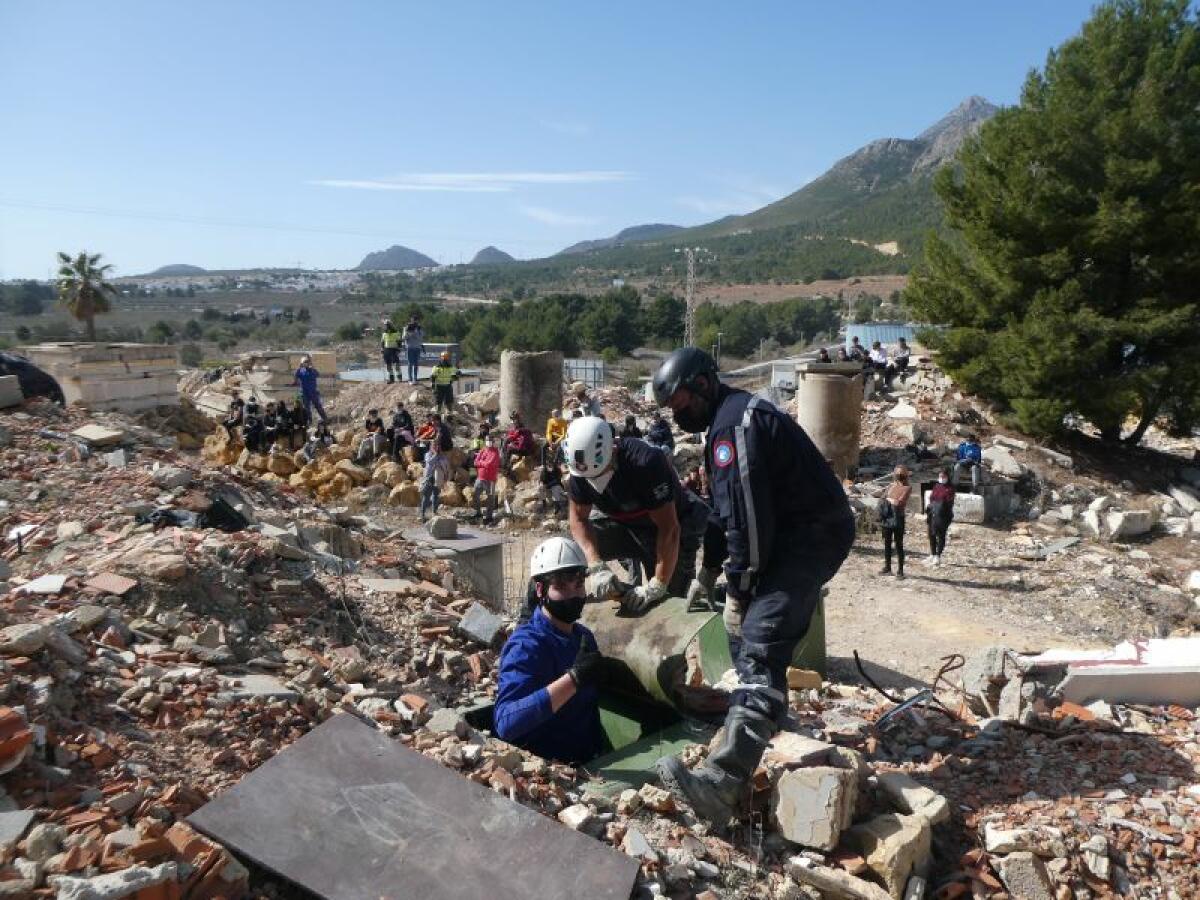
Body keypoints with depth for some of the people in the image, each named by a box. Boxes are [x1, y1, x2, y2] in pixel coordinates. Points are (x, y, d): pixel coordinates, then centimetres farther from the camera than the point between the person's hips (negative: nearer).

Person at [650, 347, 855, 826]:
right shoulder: (737, 414, 20)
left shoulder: (732, 423, -14)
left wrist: (738, 589, -14)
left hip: (811, 535, -11)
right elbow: (726, 510, 26)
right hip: (801, 531, 11)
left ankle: (724, 781, -36)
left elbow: (746, 514, -21)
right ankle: (766, 717, 42)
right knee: (745, 625, 23)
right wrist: (708, 574, 26)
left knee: (760, 644, -24)